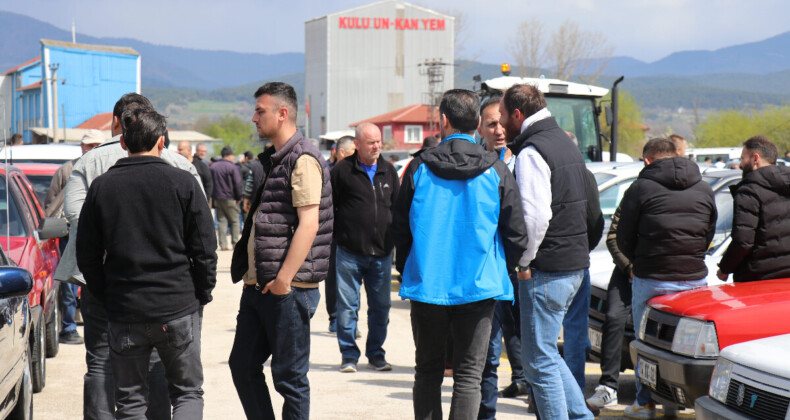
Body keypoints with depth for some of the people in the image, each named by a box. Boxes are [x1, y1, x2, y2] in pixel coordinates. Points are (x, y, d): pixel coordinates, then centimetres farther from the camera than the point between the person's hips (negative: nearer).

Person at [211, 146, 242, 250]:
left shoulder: (213, 167, 8)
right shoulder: (232, 167, -8)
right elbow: (237, 183, -9)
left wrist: (213, 197, 14)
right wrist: (239, 198, 1)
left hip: (217, 199, 5)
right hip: (230, 199, -5)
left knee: (221, 221, 6)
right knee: (234, 221, 4)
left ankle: (223, 244, 2)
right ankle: (235, 243, 2)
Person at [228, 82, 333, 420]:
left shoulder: (302, 160, -12)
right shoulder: (270, 159, 17)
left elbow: (308, 224, -20)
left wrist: (284, 278, -22)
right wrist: (250, 273, 17)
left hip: (289, 289, -10)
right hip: (258, 285, 10)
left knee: (289, 376, -1)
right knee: (243, 365, 12)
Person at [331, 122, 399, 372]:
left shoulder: (389, 171, 11)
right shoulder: (342, 170, -2)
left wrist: (394, 238, 11)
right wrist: (337, 234, -3)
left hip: (382, 253, 4)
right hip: (350, 251, -3)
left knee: (381, 306, 8)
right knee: (347, 307, 0)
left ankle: (376, 354, 20)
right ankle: (349, 356, 10)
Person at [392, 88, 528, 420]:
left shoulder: (419, 168, -1)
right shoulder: (495, 171, -2)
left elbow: (399, 229, 5)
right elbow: (517, 234, 0)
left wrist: (408, 270, 19)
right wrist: (499, 271, 16)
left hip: (427, 284, 1)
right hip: (478, 287, -1)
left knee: (428, 371, 13)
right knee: (468, 376, 1)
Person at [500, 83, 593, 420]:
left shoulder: (531, 152, -14)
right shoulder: (565, 143, 16)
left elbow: (536, 216, -25)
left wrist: (524, 262, -13)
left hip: (547, 270, -10)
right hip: (575, 265, 10)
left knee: (540, 359, -2)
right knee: (546, 352, 19)